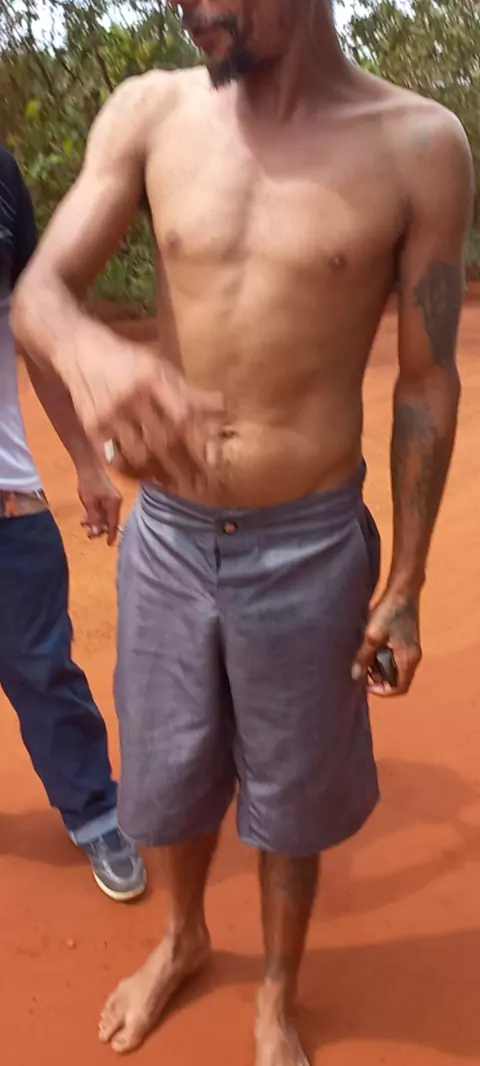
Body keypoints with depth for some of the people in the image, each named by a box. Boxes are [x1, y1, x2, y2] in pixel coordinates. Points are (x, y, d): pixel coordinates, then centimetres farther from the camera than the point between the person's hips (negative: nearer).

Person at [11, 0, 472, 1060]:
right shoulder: (148, 114, -1)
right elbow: (39, 286, -8)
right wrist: (87, 351, -33)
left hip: (309, 546, -2)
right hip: (166, 532, 3)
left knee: (290, 794, 16)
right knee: (172, 773, 21)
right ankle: (183, 939, 54)